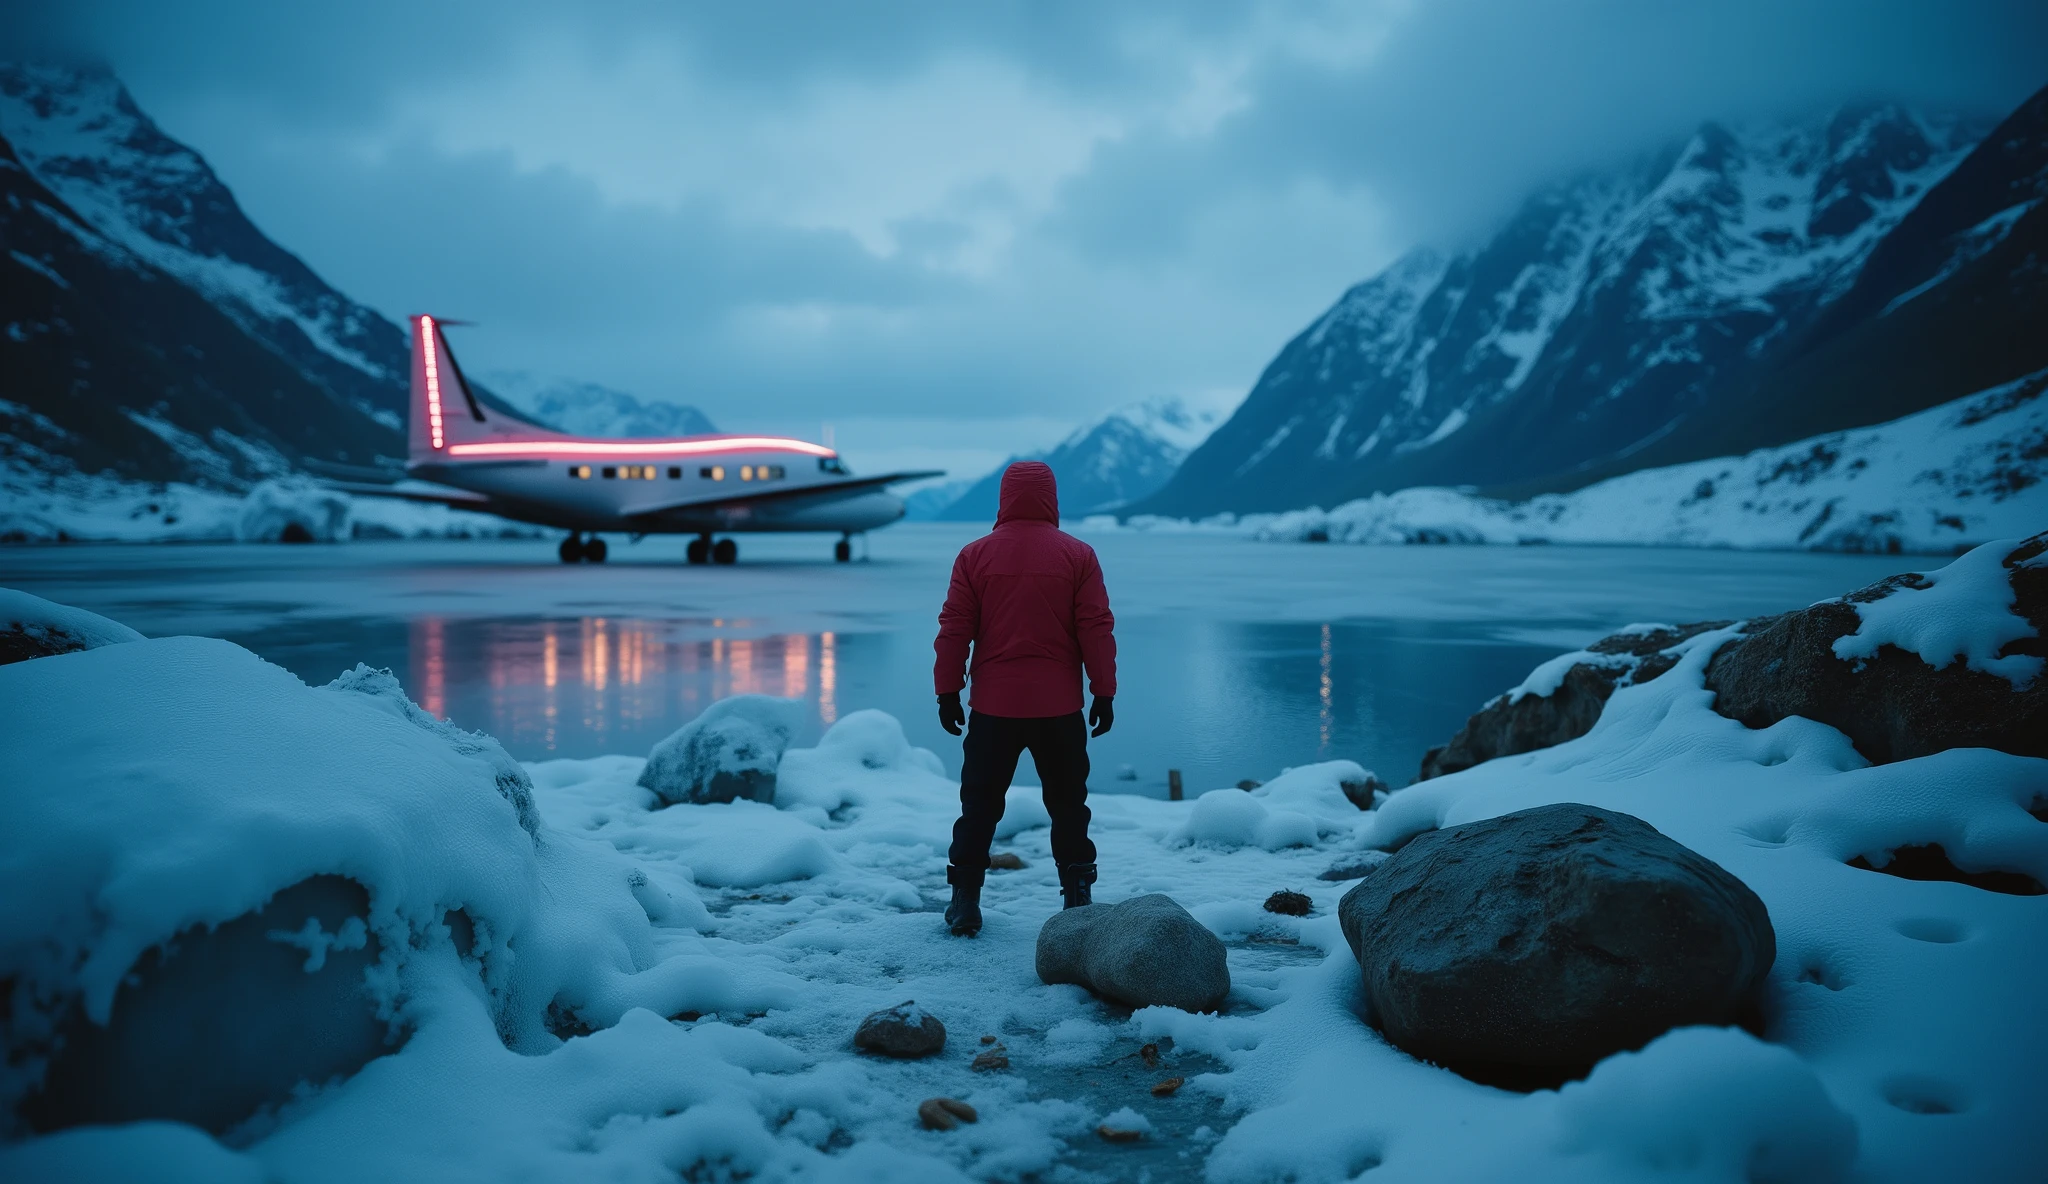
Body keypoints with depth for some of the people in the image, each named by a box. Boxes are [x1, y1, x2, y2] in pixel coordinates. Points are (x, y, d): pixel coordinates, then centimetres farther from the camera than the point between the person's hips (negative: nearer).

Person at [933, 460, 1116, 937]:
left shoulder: (975, 555, -2)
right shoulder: (1078, 555, -2)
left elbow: (954, 630, -2)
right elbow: (1097, 630, -4)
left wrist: (947, 692, 5)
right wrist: (1104, 694, 2)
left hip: (994, 706, 0)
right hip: (1060, 708, 0)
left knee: (980, 803, 10)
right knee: (1067, 804, 12)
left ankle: (965, 901, 10)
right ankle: (1077, 899, 14)